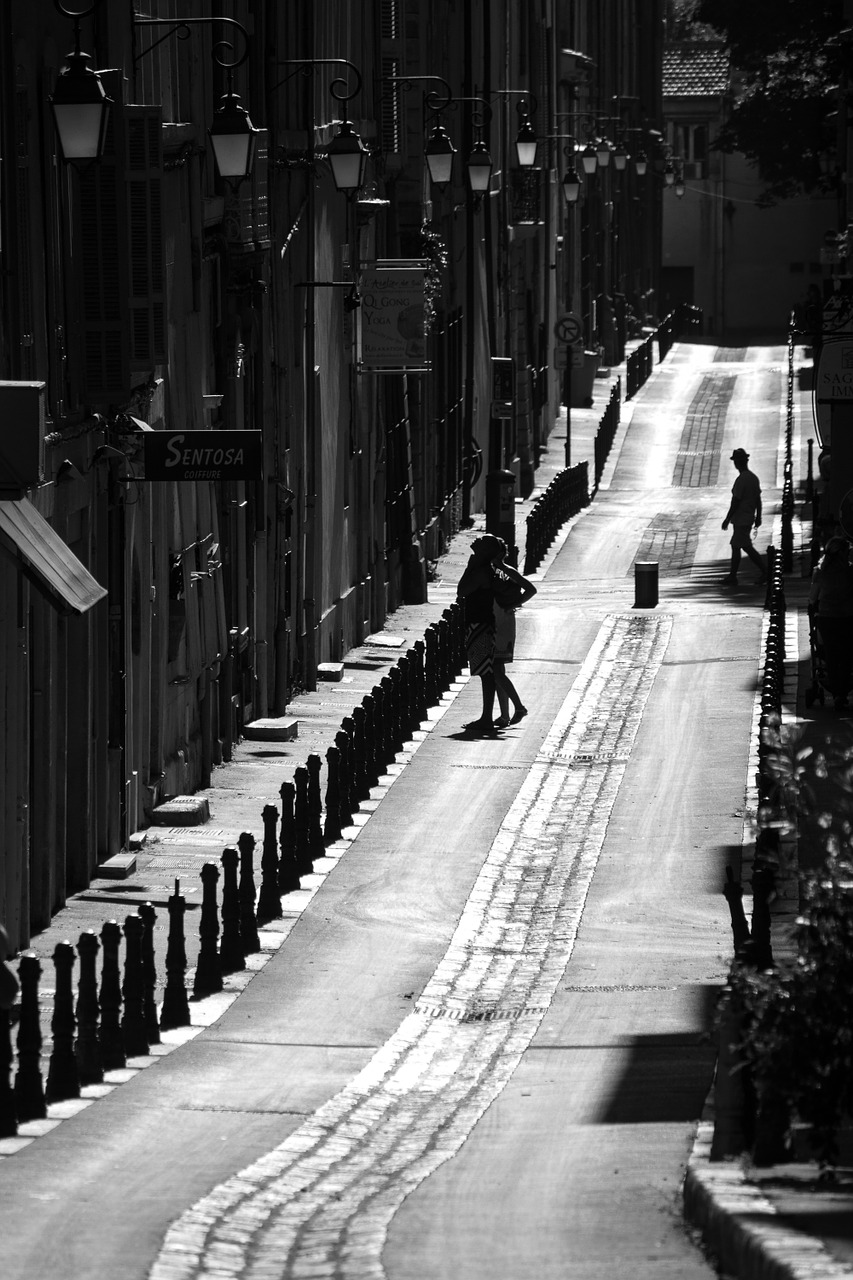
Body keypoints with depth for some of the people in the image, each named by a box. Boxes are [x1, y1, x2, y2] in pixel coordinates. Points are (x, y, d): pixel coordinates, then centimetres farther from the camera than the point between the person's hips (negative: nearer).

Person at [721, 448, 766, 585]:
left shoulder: (741, 480, -19)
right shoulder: (754, 478, 7)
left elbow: (735, 502, -18)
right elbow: (758, 499, 13)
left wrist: (727, 519, -12)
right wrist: (758, 517, 21)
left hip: (740, 520, -9)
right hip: (749, 517, 9)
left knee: (746, 547, -6)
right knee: (735, 546, 14)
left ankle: (765, 571, -8)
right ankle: (732, 576, 18)